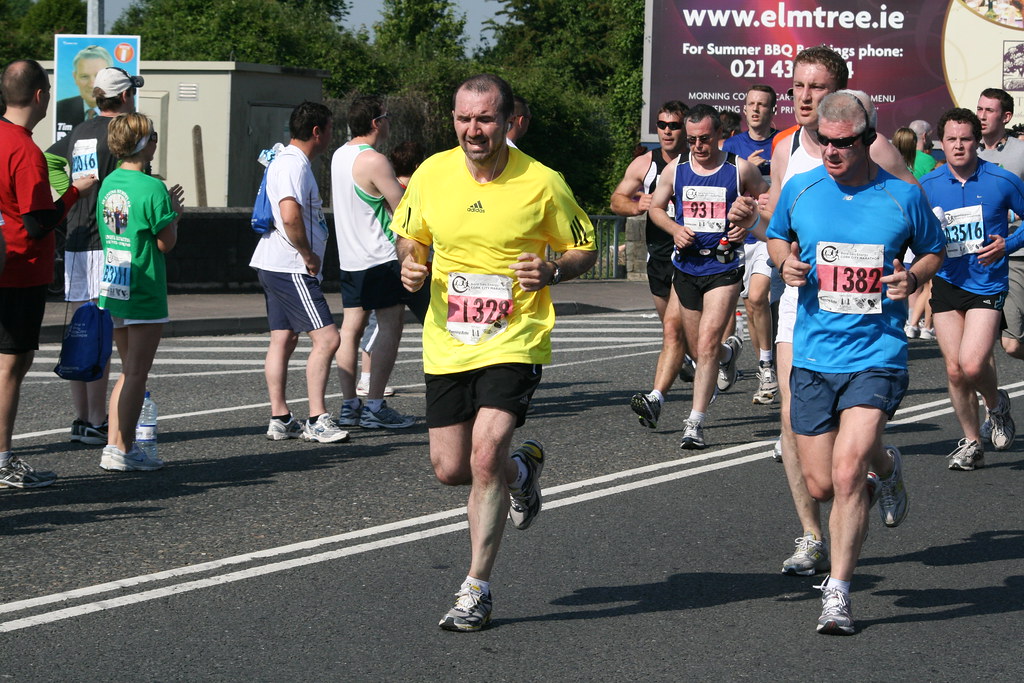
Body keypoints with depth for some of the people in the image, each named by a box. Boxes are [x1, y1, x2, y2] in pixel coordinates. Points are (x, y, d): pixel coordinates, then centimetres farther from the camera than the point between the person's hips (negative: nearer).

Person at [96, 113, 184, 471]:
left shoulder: (108, 183, 8)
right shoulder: (152, 188, -15)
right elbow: (166, 242, -14)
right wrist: (173, 211, 4)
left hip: (114, 289, 8)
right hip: (144, 291, -8)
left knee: (130, 370, 17)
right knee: (136, 372, -1)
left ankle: (115, 444, 16)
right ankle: (123, 450, 0)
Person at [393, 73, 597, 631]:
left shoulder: (542, 183, -9)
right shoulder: (431, 175, 0)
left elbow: (585, 250, 3)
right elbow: (409, 235, 17)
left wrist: (552, 271, -18)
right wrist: (411, 264, -6)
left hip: (514, 340, -4)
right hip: (447, 343, 4)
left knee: (486, 455, -19)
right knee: (449, 468, 6)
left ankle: (476, 590, -6)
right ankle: (523, 470, 42)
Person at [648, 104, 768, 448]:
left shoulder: (741, 169, -4)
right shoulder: (675, 169, 3)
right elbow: (656, 207, 15)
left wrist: (748, 224, -9)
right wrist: (674, 228, -5)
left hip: (724, 267, -4)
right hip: (686, 265, 4)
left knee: (707, 343, -16)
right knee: (699, 348, 16)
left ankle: (695, 422, -14)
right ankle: (730, 352, 54)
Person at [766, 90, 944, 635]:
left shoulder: (903, 197, -3)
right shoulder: (799, 190, 1)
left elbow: (934, 250, 13)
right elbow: (777, 236, 21)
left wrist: (913, 277, -8)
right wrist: (786, 262, -2)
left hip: (876, 355, -3)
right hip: (812, 356, 3)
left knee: (847, 474, -18)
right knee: (820, 485, 7)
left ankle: (838, 593, -3)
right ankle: (883, 467, 42)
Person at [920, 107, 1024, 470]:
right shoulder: (927, 186, -1)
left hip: (987, 285, -3)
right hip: (945, 284, 3)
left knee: (973, 364, -17)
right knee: (954, 369, 3)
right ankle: (971, 442, 20)